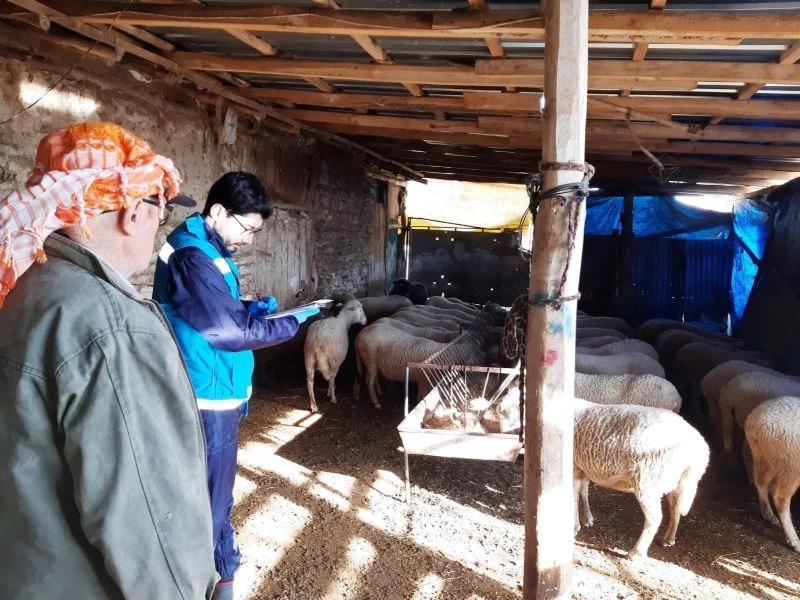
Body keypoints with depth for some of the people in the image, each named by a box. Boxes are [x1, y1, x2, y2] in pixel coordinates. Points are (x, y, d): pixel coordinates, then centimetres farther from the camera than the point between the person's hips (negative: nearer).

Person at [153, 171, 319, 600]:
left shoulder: (207, 251, 10)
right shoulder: (192, 259, -23)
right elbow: (233, 332, -22)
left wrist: (253, 307, 6)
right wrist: (293, 322, -11)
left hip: (217, 392, 11)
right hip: (209, 396, -11)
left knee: (216, 488, 24)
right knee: (210, 494, 3)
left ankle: (223, 563, 42)